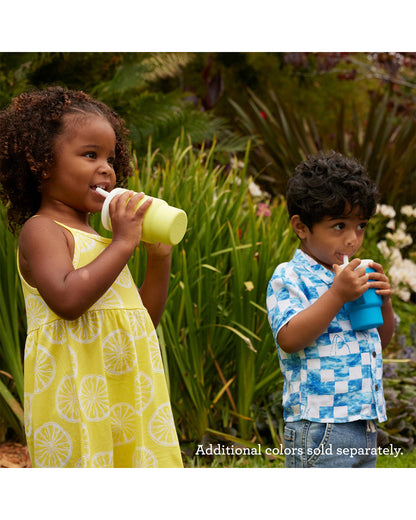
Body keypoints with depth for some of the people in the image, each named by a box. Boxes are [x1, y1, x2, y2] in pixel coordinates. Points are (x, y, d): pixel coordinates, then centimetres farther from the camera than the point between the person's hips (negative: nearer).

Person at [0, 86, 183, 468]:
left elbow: (146, 319, 23)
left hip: (128, 395, 9)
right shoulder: (40, 230, -5)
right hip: (77, 403, -8)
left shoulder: (94, 240, 20)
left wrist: (159, 258, 10)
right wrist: (123, 243, -18)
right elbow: (68, 300, -24)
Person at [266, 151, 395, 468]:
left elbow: (381, 340, 21)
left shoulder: (353, 277, 15)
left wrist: (384, 301, 2)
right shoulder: (289, 278, -8)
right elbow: (289, 339, -22)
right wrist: (337, 295, -24)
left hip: (365, 423, 8)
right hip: (321, 430, -8)